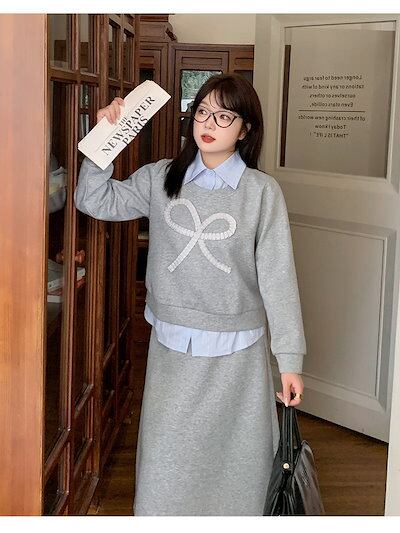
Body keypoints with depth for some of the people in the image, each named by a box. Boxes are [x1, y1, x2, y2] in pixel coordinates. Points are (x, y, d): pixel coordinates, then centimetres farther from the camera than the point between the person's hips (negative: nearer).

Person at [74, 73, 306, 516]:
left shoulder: (262, 192, -9)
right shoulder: (161, 179, 0)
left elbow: (277, 277, -8)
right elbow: (96, 201, -1)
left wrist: (290, 359, -8)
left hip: (237, 351, -2)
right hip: (171, 347, 2)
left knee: (235, 459, 11)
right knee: (167, 460, 13)